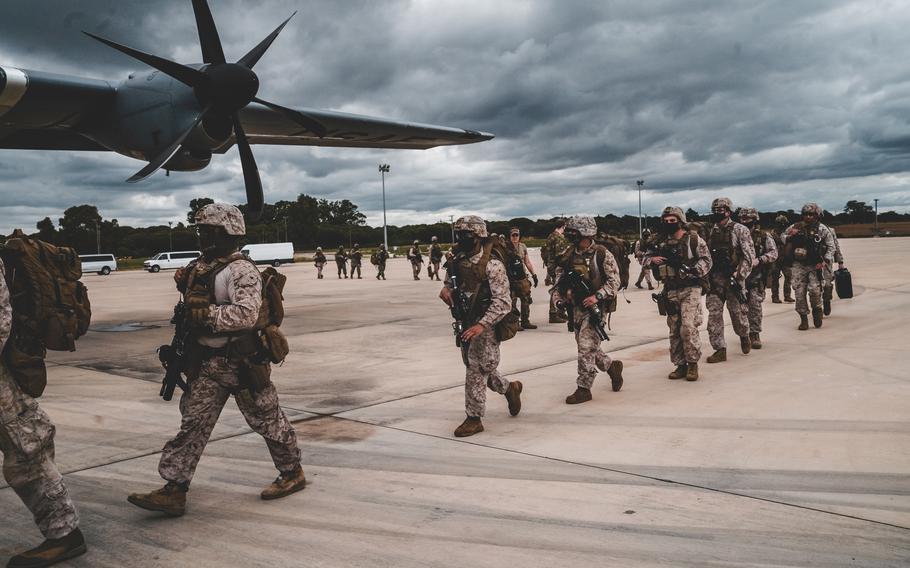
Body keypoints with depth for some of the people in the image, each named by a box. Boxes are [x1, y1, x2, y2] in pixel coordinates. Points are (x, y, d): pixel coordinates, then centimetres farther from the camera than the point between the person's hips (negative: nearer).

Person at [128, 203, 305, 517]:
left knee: (267, 420, 7)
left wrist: (206, 313, -28)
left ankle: (292, 473, 26)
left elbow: (246, 314, -30)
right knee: (193, 424, 5)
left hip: (241, 362, -8)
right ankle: (174, 491, 9)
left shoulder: (241, 270, -17)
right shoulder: (200, 267, 10)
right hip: (208, 362, 8)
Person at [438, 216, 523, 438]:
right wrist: (446, 288, -3)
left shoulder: (491, 263, -19)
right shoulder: (458, 259, 2)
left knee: (476, 370, -4)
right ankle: (509, 388, 41)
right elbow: (451, 280, 22)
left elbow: (502, 302, -22)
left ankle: (474, 419, 8)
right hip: (466, 322, 8)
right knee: (481, 368, 18)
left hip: (486, 323, -8)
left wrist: (482, 325, -30)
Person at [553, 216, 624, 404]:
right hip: (576, 307, 7)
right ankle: (612, 366, 38)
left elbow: (614, 281, -9)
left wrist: (597, 296, -20)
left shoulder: (602, 254, -10)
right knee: (588, 347, 14)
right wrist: (564, 291, -4)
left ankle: (583, 389, -1)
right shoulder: (569, 254, 6)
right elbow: (559, 277, 15)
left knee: (586, 347, -9)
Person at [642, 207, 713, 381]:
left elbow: (706, 259, -6)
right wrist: (653, 260, -9)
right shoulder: (661, 242, 9)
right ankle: (680, 365, 17)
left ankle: (693, 363, -1)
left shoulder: (693, 239, -4)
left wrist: (694, 269, -22)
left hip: (690, 289, -5)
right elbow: (644, 257, 13)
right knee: (675, 331, 8)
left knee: (688, 327, -15)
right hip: (671, 291, 5)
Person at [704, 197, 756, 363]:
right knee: (714, 314, -2)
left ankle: (744, 336, 35)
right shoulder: (710, 231, 10)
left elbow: (749, 255, -9)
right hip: (714, 279, 4)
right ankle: (720, 350, 3)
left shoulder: (740, 230, -4)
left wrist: (739, 276, -17)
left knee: (738, 312, 5)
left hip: (733, 278, -4)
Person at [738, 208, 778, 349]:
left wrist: (759, 260, -18)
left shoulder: (764, 236, 3)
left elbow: (773, 253, -3)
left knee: (755, 305, -6)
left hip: (757, 276, -3)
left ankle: (755, 334, 1)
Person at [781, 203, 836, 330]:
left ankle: (817, 311, 14)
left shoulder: (822, 229, -1)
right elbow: (782, 236, 16)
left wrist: (825, 261, -10)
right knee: (799, 292, -1)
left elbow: (831, 247, 3)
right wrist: (789, 236, -7)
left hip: (815, 266, -2)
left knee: (815, 290, -14)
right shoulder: (796, 227, 2)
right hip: (799, 265, 2)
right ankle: (803, 319, 10)